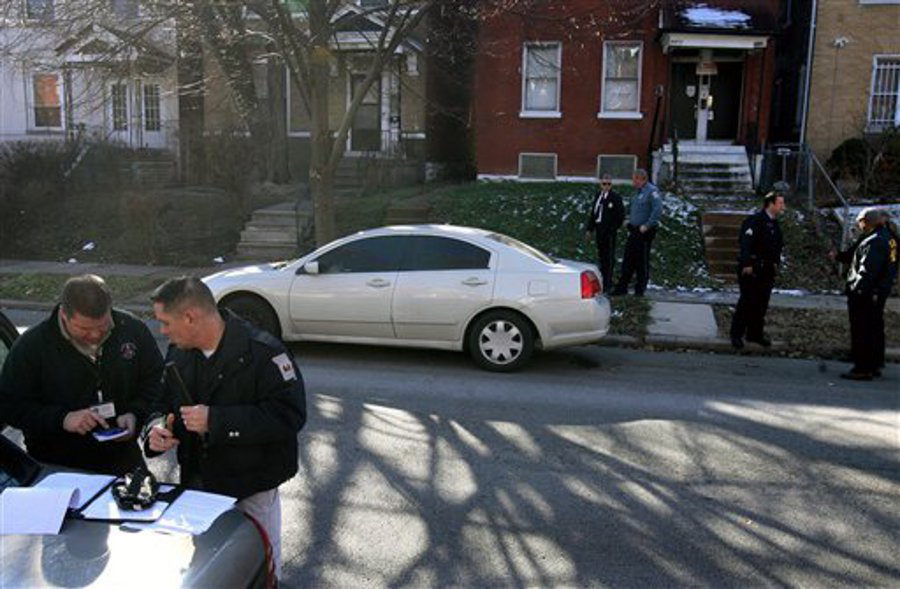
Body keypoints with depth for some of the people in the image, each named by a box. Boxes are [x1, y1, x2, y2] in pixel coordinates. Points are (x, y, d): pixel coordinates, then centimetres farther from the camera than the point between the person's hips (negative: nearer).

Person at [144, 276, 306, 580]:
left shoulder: (263, 352, -22)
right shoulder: (178, 352, 1)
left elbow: (289, 416, -27)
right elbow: (165, 403, 13)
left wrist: (215, 420, -29)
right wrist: (156, 427, -11)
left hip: (252, 490, -6)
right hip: (196, 484, 6)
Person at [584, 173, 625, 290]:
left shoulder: (615, 197, -7)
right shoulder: (598, 195, 13)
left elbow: (620, 215, -8)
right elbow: (593, 212, 17)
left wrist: (613, 228, -13)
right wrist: (589, 228, 12)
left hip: (609, 231, -7)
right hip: (599, 229, 7)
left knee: (609, 256, -2)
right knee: (601, 255, 13)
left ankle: (608, 281, 3)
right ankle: (602, 278, 23)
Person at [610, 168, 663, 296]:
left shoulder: (652, 191, -12)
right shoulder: (638, 192, 15)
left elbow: (658, 211, -21)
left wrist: (647, 226, -20)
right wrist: (630, 219, 18)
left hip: (644, 232, -8)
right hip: (634, 231, 8)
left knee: (642, 262, 1)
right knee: (628, 260, 8)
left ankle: (640, 289, 10)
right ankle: (621, 287, 13)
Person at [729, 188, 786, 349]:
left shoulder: (775, 223, 13)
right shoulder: (755, 220, -14)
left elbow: (778, 245, 21)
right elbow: (745, 242, -22)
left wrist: (775, 263, 11)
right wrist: (747, 264, -28)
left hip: (767, 269, 8)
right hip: (751, 268, -8)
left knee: (762, 303, 11)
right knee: (747, 301, -5)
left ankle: (756, 333, 21)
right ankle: (736, 334, 4)